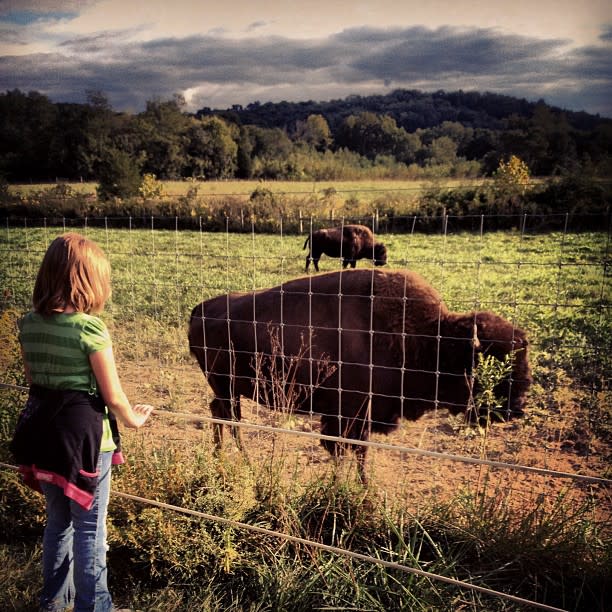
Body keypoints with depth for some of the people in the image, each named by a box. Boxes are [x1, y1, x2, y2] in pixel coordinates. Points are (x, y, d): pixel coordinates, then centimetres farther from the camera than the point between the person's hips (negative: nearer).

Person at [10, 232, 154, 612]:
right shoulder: (89, 328, -21)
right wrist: (133, 419, 4)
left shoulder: (29, 324, -1)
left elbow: (34, 380, 10)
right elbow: (113, 397, -15)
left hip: (41, 433, 7)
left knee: (58, 521, 24)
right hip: (84, 435, -7)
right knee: (90, 529, 11)